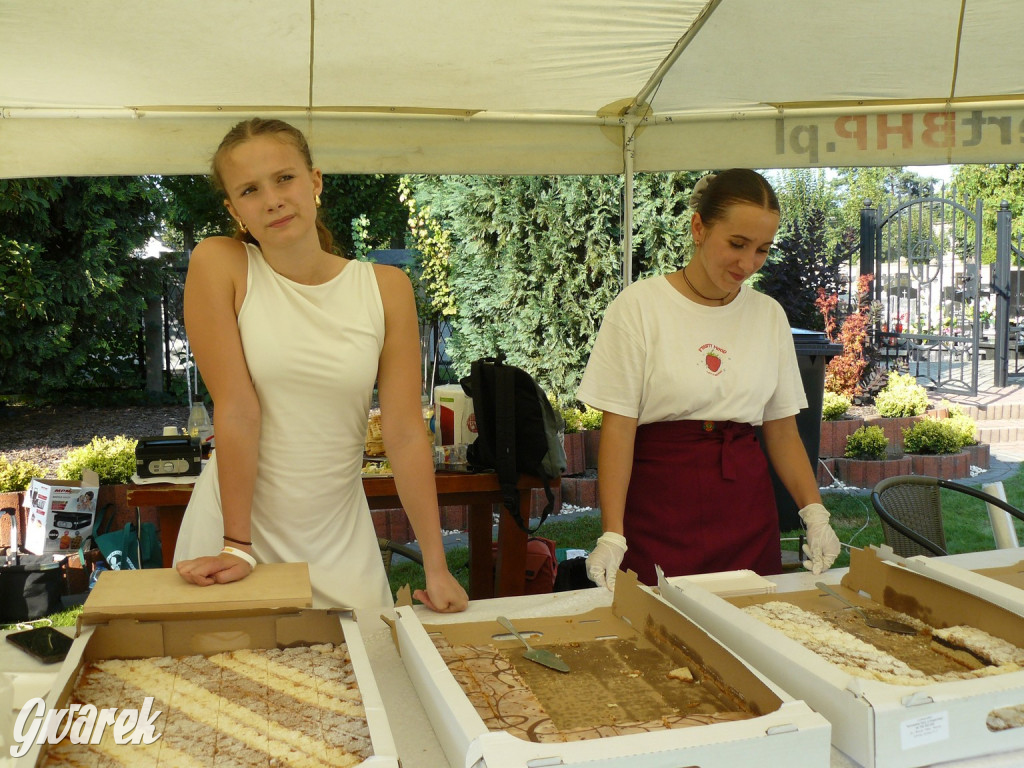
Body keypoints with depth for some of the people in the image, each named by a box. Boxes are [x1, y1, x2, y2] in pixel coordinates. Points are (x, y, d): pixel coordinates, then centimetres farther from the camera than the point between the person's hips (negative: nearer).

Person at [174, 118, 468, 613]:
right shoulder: (218, 266, -11)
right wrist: (237, 546, -15)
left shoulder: (385, 288, -5)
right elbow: (237, 410, -15)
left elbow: (406, 433, -6)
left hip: (337, 534, 2)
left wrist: (436, 567, -6)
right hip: (236, 521, -2)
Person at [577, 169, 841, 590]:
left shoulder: (769, 314, 7)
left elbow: (782, 430, 11)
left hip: (747, 506, 4)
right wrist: (612, 534, -15)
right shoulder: (638, 306, -6)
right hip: (659, 506, -4)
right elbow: (617, 427, -8)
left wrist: (814, 511, -2)